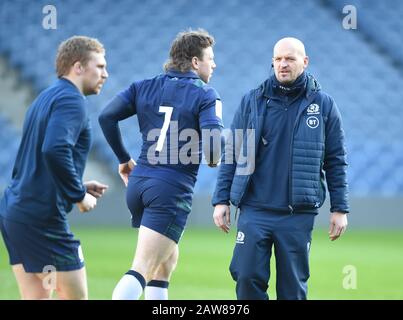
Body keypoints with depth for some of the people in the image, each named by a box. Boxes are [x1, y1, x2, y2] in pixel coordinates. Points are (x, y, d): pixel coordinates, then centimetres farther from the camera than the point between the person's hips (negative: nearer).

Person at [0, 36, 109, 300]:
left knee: (37, 297, 11)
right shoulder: (71, 101, -10)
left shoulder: (46, 98, 20)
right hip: (42, 216, -9)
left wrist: (78, 186, 17)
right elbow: (54, 150, -27)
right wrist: (79, 196, -16)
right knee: (76, 296, -1)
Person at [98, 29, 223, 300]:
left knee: (167, 259, 24)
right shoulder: (205, 95, -4)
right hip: (173, 191, -7)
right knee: (141, 271, -13)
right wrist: (214, 160, 7)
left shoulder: (144, 87, 11)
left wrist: (124, 158, 12)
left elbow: (107, 117, 2)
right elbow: (213, 144, -16)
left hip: (138, 183, 7)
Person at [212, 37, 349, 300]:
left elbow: (336, 160, 6)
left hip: (298, 215, -1)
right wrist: (221, 200, 4)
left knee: (293, 286, 4)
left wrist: (340, 209, 2)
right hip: (254, 211, 1)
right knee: (247, 277, -6)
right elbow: (232, 154, 9)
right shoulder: (252, 101, 6)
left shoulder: (323, 105, 4)